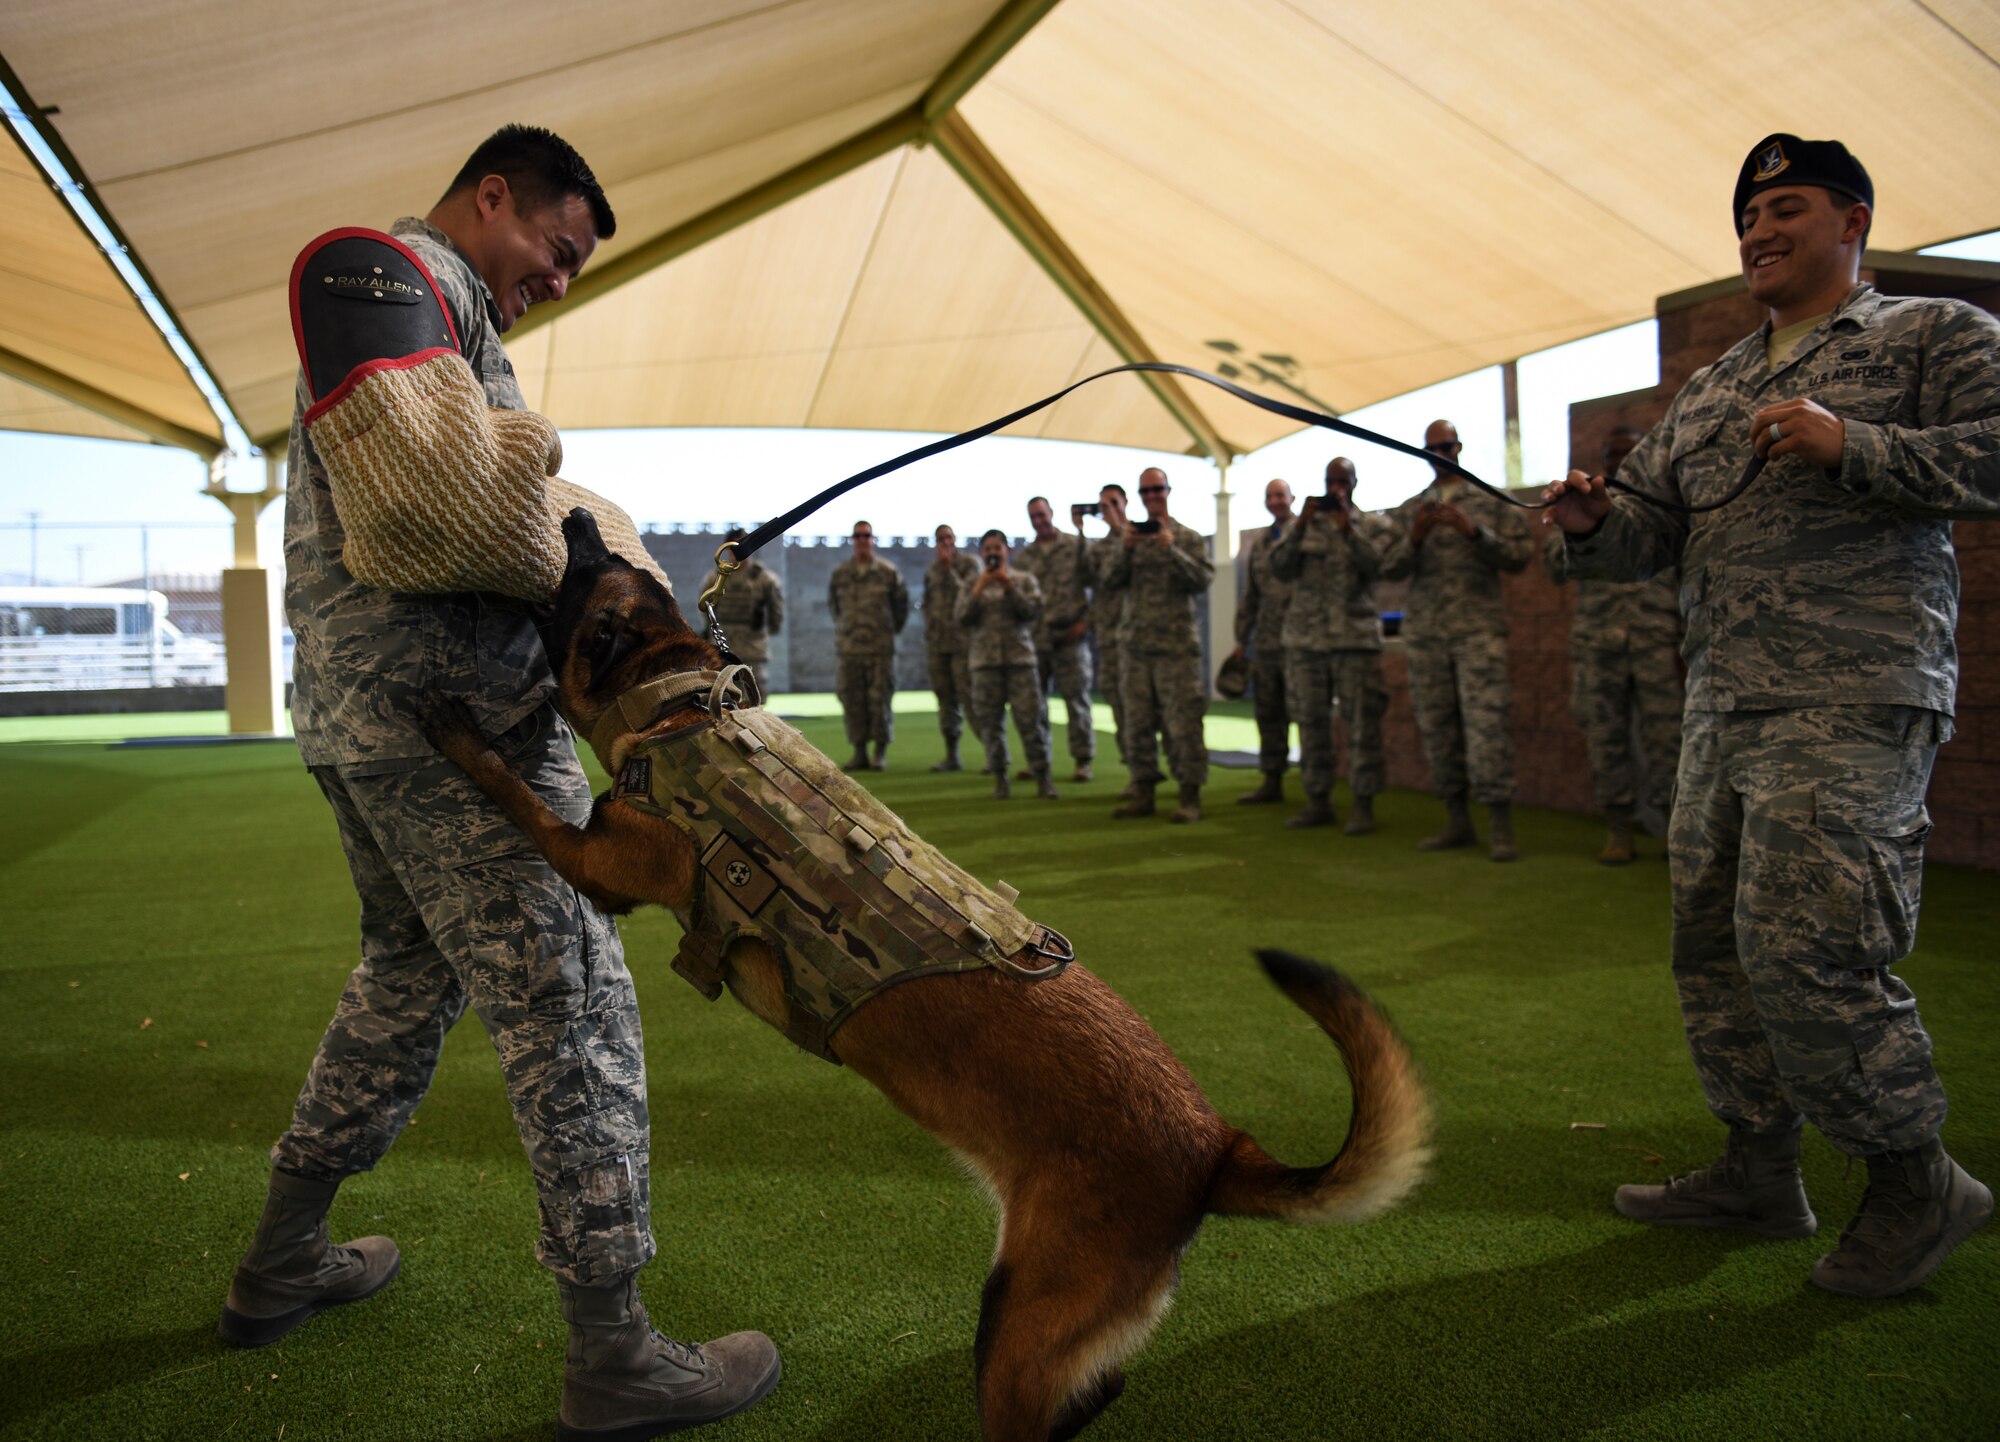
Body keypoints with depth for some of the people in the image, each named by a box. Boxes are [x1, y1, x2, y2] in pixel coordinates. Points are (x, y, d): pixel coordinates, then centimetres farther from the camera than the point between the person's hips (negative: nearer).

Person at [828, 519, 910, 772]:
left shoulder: (889, 573, 1)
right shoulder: (839, 574, 7)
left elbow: (901, 604, 11)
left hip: (880, 648, -2)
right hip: (848, 647, 2)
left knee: (880, 701, -2)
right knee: (852, 701, 2)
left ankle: (881, 753, 5)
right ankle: (859, 752, 10)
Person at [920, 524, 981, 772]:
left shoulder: (969, 564, 1)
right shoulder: (931, 572, 15)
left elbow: (966, 594, -11)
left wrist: (949, 568, -10)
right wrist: (928, 635, 12)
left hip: (962, 640, -5)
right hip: (937, 643, 5)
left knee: (970, 696, -10)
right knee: (946, 698, 6)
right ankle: (952, 756, 12)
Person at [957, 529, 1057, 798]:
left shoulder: (1024, 579, 8)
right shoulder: (972, 585, 12)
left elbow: (1033, 611, -4)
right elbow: (963, 617, -1)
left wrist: (1009, 586, -10)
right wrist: (980, 587, -7)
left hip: (1020, 657, -1)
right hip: (985, 661, 1)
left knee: (1031, 719, -5)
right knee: (991, 723, 2)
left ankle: (1042, 776, 2)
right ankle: (1000, 778, 12)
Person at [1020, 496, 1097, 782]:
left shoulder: (1078, 546, 1)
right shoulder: (1025, 556, 13)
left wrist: (1086, 621, -8)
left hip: (1070, 636, -4)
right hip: (1035, 637, 4)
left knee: (1076, 697, -2)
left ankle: (1083, 760, 5)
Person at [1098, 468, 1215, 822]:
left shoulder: (1189, 538, 5)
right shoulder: (1130, 536, 13)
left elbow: (1202, 580, -7)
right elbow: (1108, 582, 3)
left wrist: (1172, 550, -17)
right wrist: (1124, 548, -12)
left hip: (1176, 646, -3)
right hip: (1134, 645, 4)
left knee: (1183, 722, -6)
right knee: (1137, 723, 6)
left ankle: (1190, 796, -1)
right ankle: (1142, 792, 13)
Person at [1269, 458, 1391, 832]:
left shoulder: (1374, 526, 8)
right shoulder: (1301, 524, 14)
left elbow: (1376, 565, -8)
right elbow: (1280, 569, 1)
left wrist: (1348, 527, -16)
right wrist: (1300, 525, -9)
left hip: (1356, 638, -2)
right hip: (1305, 639, 3)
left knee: (1361, 724, -5)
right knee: (1311, 722, 4)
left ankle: (1363, 806, 1)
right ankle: (1318, 802, 13)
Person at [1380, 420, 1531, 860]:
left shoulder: (1492, 501, 9)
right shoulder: (1409, 510, 15)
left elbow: (1518, 556, 1)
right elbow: (1389, 570, 8)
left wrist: (1474, 532, -13)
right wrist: (1413, 539, -11)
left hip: (1479, 627, -3)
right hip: (1424, 630, 3)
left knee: (1487, 721, -11)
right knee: (1436, 725, 2)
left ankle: (1502, 828, -8)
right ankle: (1458, 823, 11)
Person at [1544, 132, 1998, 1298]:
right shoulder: (1709, 392, 22)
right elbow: (1649, 533, 16)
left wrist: (1852, 445, -19)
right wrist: (1594, 521, -5)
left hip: (1855, 697, -7)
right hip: (1723, 706, 8)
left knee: (1802, 940, -14)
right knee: (1712, 938, 9)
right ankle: (1758, 1170, 23)